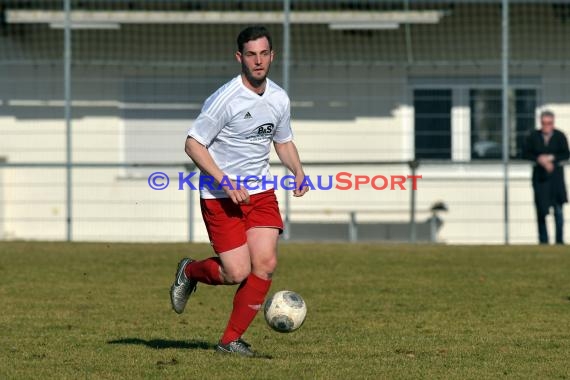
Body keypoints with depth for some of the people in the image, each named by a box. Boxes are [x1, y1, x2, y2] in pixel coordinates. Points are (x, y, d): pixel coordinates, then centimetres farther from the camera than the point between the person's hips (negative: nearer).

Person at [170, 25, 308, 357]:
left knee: (266, 264, -8)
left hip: (261, 192, 6)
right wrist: (226, 182, -22)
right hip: (220, 195, -6)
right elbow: (193, 144, -14)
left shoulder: (279, 99, 4)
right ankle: (190, 272, 24)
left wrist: (298, 171, 1)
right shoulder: (225, 99, -17)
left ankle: (231, 340, 6)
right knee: (238, 273, -10)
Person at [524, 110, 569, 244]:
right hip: (539, 175, 1)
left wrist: (551, 158, -16)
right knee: (541, 210, 3)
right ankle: (543, 240, 12)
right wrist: (539, 159, -13)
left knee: (558, 209, -3)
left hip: (555, 175, -1)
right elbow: (527, 153, 3)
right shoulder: (533, 136, 1)